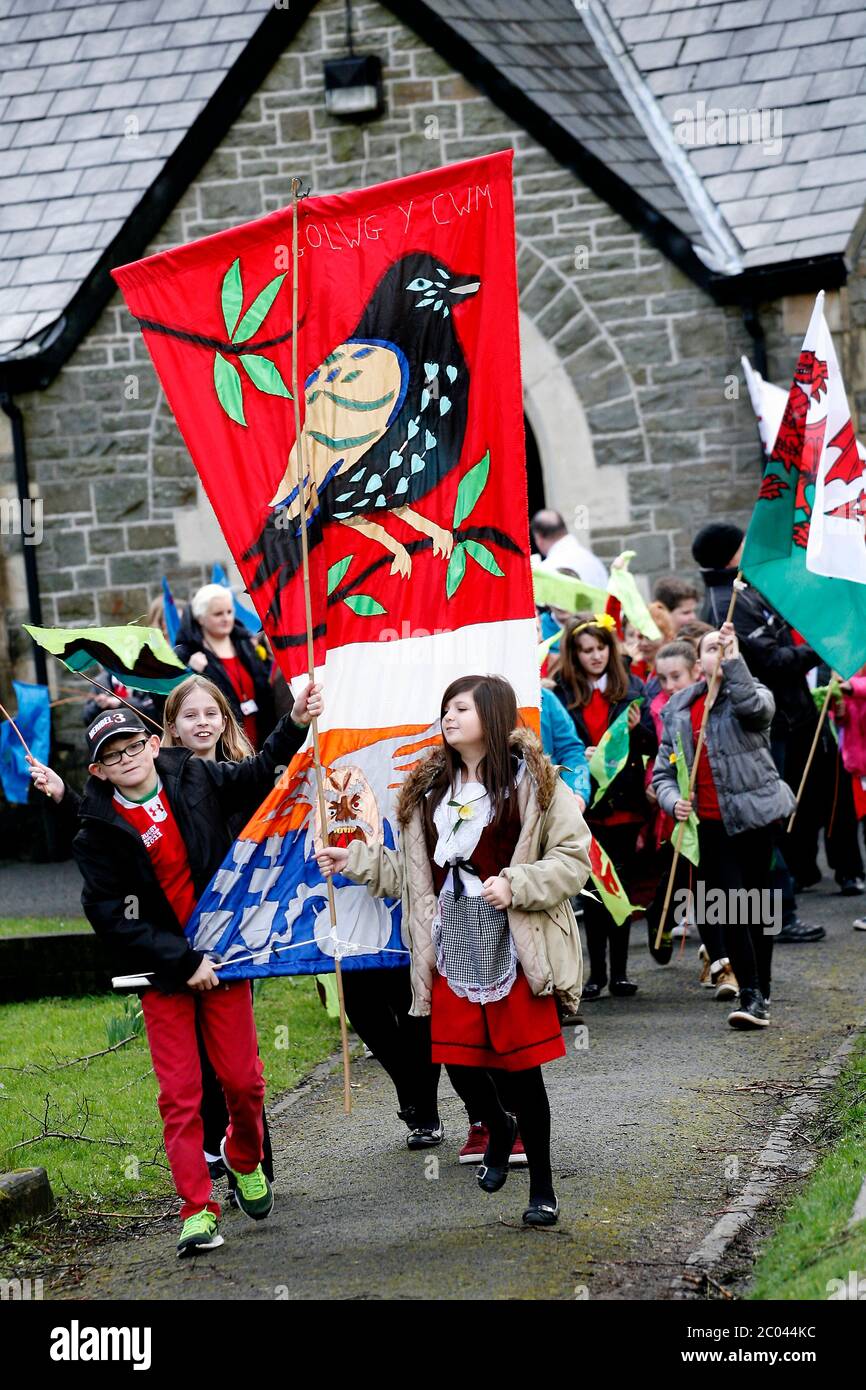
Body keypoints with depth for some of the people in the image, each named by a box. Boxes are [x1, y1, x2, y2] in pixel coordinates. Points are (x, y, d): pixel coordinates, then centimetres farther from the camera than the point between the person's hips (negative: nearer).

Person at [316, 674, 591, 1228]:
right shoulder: (430, 788, 14)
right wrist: (356, 861, 11)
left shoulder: (533, 781, -4)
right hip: (454, 945, 5)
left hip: (514, 946, -5)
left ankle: (543, 1183, 14)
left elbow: (574, 859, -6)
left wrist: (516, 884, -17)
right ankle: (500, 1130, 37)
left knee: (519, 1066, -2)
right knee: (460, 1063, 3)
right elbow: (411, 871, 20)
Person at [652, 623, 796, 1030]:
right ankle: (751, 995, -4)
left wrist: (734, 658, -37)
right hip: (711, 824, 3)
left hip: (753, 816, -3)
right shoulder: (678, 709, 10)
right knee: (730, 908, -5)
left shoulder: (752, 695, -2)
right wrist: (673, 800, -7)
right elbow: (663, 770, 12)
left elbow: (755, 705, -29)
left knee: (756, 905, 4)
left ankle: (759, 995, 15)